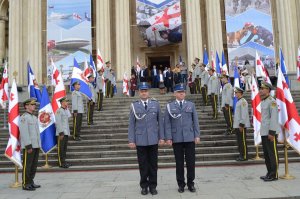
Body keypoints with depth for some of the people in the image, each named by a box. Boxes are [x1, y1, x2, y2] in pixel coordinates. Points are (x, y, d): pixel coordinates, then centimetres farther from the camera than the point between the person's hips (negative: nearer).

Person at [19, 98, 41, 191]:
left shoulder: (34, 117, 17)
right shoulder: (24, 117, -11)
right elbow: (24, 133, -18)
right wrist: (28, 146, -21)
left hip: (36, 145, 9)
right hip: (29, 146, -9)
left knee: (34, 165, 12)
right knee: (27, 165, -2)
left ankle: (31, 182, 21)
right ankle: (25, 184, 5)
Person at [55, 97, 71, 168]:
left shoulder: (66, 111, 15)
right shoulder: (59, 111, -11)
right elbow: (58, 122, -16)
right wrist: (61, 133, -18)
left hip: (66, 132, 8)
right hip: (61, 133, -8)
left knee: (65, 148, 13)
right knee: (60, 148, -2)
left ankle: (63, 161, 21)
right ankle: (61, 163, 4)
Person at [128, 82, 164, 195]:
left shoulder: (155, 104, 5)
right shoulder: (134, 106, 3)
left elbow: (160, 122, 5)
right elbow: (131, 124, 1)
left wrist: (162, 137, 0)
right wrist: (131, 140, -4)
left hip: (153, 139, 1)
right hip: (140, 140, -1)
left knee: (153, 164, 8)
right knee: (143, 165, 7)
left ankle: (153, 186, 20)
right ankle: (144, 186, 21)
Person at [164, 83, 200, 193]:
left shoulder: (191, 105, 8)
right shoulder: (169, 106, 4)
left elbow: (195, 121, 7)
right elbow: (167, 123, 1)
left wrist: (197, 135, 1)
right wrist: (168, 137, -6)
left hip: (190, 138, 1)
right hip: (176, 139, -1)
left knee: (191, 161, 5)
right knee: (179, 162, 7)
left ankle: (191, 183, 20)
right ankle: (181, 184, 20)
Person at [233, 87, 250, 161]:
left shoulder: (243, 101, -13)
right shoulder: (238, 102, 17)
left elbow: (244, 114, -19)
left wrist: (241, 124, -21)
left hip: (241, 125, -10)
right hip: (237, 125, 10)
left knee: (243, 141, -4)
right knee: (239, 141, 13)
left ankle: (244, 156, 3)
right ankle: (241, 155, 20)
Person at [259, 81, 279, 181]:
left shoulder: (272, 101, -13)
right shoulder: (263, 102, 15)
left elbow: (274, 117, -18)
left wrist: (272, 132, -21)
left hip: (270, 132, -9)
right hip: (264, 132, 9)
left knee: (272, 154, -1)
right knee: (266, 154, 14)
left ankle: (274, 175, 8)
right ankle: (269, 173, 24)